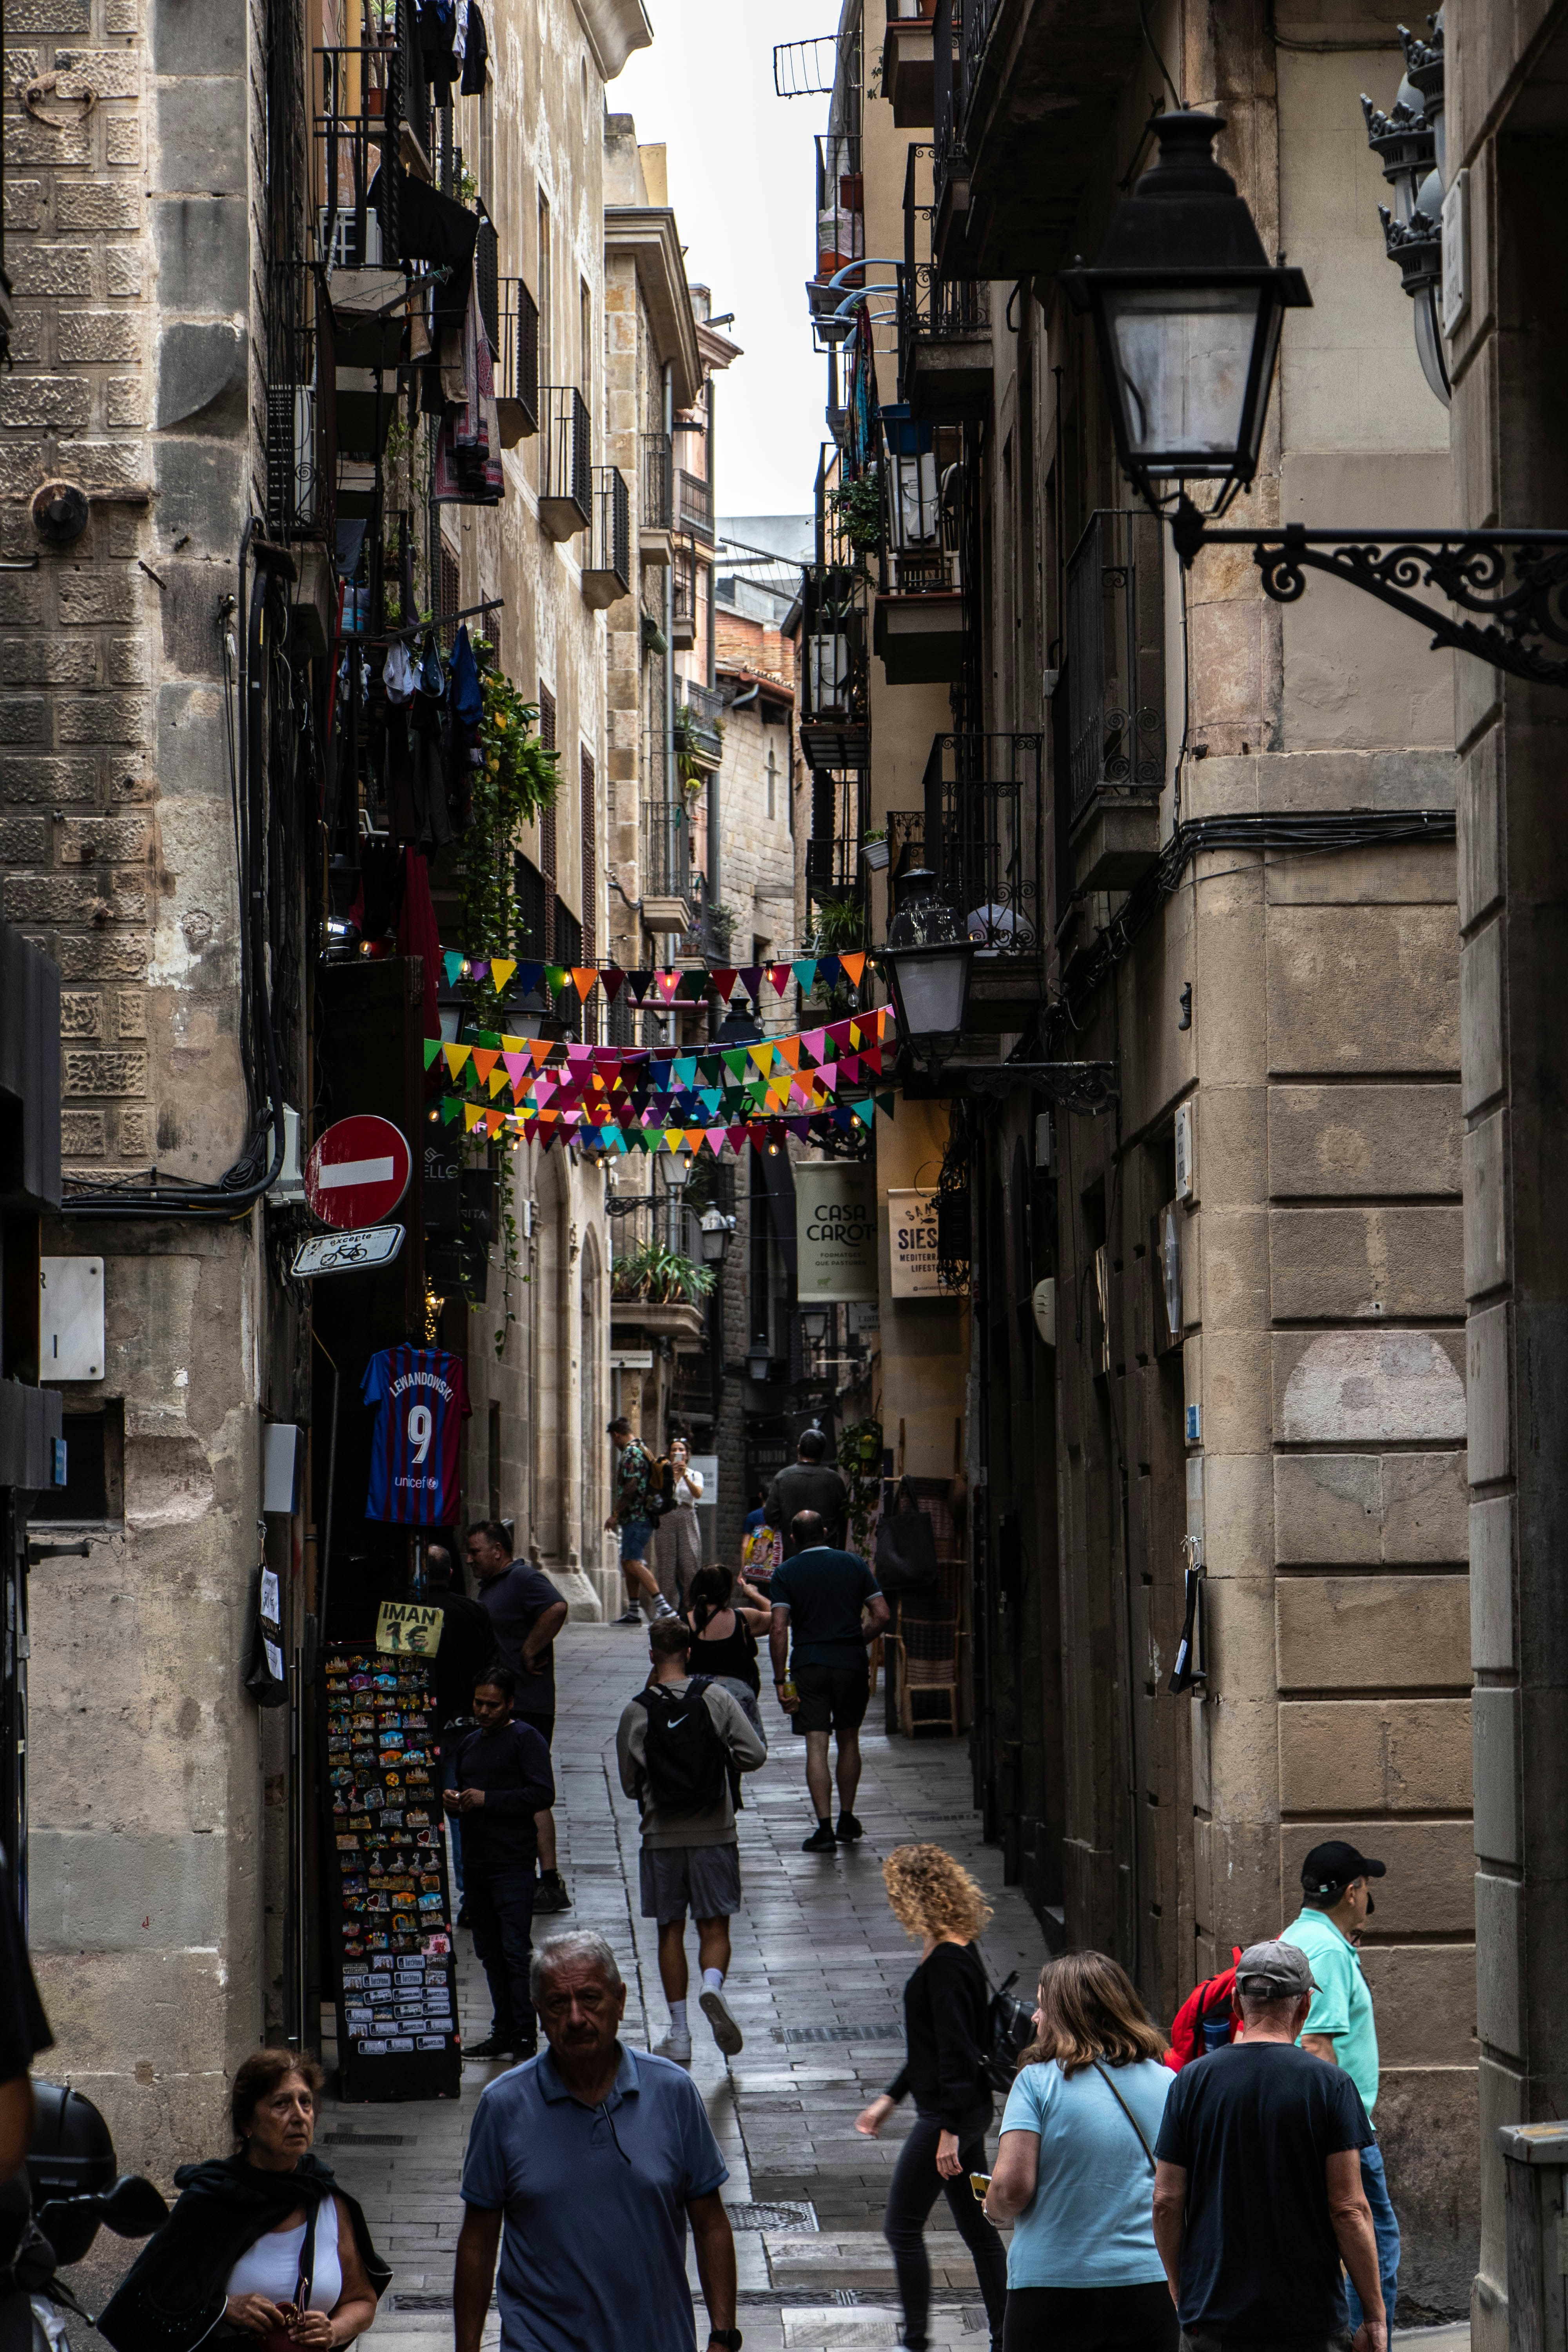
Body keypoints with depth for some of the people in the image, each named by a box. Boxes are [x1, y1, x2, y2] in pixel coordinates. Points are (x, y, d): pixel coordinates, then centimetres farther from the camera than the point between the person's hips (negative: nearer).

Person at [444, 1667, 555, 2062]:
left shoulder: (526, 1739, -3)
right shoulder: (468, 1745, 21)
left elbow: (543, 1795, -14)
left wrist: (487, 1800, -17)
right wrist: (453, 1803, 7)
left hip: (513, 1863, -7)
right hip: (475, 1864, 7)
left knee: (516, 1949, -9)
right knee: (490, 1952, 8)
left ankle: (525, 2036, -8)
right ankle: (503, 2032, 12)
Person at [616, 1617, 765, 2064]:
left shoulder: (637, 1711, -5)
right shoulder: (716, 1698, -5)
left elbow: (629, 1783, 1)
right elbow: (754, 1754, -7)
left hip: (662, 1837, 0)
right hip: (714, 1834, 0)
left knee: (671, 1931, 9)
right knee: (714, 1927, 7)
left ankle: (679, 2033, 10)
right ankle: (713, 1985, -23)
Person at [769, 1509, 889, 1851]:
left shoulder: (786, 1573, -1)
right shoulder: (854, 1564, 5)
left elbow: (779, 1629, -10)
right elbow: (881, 1615, 0)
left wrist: (780, 1679, -6)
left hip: (808, 1666, -2)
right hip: (852, 1664, 2)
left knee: (817, 1746, -3)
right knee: (848, 1741, 17)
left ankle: (825, 1828, -10)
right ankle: (847, 1820, 23)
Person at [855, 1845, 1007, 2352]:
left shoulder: (947, 1964, -19)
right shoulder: (955, 1953, 11)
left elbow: (956, 2051, -23)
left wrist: (949, 2130, -24)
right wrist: (890, 2097, 25)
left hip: (951, 2113, -10)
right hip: (966, 2112, 10)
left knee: (902, 2226, -3)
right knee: (977, 2228, 12)